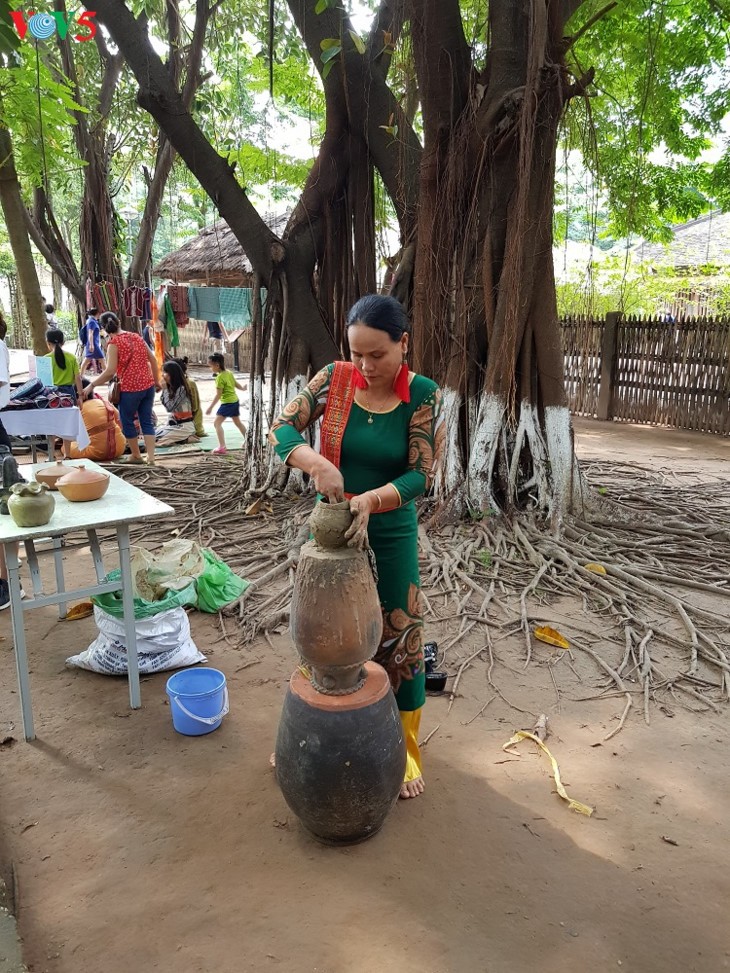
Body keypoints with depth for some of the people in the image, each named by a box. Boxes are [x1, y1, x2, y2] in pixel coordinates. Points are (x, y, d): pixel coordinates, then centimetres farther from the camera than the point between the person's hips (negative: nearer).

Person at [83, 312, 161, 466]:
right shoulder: (136, 336, 8)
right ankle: (151, 458, 5)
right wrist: (156, 381, 20)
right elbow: (153, 360, 10)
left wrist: (91, 385, -10)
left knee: (127, 422, 13)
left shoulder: (114, 343, -10)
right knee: (147, 421, 10)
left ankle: (136, 456, 25)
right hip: (148, 385, 6)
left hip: (130, 388, -6)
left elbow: (110, 371, -17)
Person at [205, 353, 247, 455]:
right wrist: (242, 388, 43)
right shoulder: (229, 373, 6)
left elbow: (218, 395, -21)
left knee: (217, 423, -10)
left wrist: (210, 407, -19)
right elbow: (236, 384, 21)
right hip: (235, 400, 9)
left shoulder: (220, 377, -18)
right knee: (237, 422, 25)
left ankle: (222, 446, -19)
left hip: (227, 403, -9)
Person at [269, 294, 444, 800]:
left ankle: (403, 750, 29)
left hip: (391, 535, -2)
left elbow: (421, 474, -16)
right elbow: (281, 428, -12)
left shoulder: (423, 395, -13)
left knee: (397, 641, 9)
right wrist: (317, 463, -32)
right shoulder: (334, 379, -8)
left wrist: (371, 500, -34)